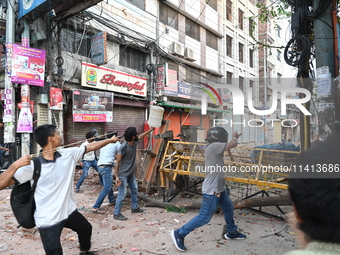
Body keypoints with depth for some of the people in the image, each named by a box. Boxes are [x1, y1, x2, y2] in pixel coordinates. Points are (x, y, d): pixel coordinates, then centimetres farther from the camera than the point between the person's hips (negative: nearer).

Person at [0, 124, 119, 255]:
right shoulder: (32, 165, -20)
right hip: (48, 220, -6)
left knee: (86, 228, 29)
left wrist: (110, 140, 12)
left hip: (69, 211, 7)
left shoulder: (68, 154, -7)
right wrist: (14, 166, -38)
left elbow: (90, 147, 5)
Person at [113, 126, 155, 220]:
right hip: (123, 174, -9)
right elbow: (117, 162, -21)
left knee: (134, 189, 19)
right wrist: (117, 176, -23)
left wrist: (150, 130, 25)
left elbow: (140, 136, 20)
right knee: (122, 194, -6)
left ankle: (135, 208, 35)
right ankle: (116, 214, 6)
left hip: (131, 173, 9)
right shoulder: (123, 147, -26)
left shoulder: (134, 143, -4)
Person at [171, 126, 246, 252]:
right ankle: (179, 234, 8)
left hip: (219, 188, 10)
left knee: (229, 209, 25)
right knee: (204, 218, -3)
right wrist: (235, 136, 0)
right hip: (212, 191, -10)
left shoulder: (213, 148, 6)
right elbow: (233, 144, -22)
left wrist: (234, 137, 11)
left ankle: (231, 232, 47)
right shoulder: (213, 146, -22)